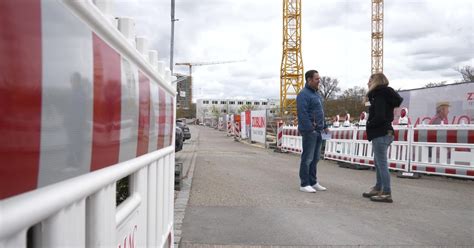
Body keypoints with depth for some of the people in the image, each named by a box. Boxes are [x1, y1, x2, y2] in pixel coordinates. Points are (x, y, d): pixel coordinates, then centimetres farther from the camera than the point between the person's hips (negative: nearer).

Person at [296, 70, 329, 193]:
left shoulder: (316, 93, 18)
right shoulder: (304, 94, -12)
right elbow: (302, 113, -20)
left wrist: (325, 126, 19)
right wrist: (310, 128, -24)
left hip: (318, 131, 9)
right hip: (309, 131, -9)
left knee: (315, 158, 13)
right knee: (307, 158, -4)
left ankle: (313, 182, 22)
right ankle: (304, 184, 3)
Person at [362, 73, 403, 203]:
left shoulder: (379, 96, -14)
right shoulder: (385, 95, 16)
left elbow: (379, 117, -23)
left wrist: (368, 125, -8)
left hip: (380, 134, -10)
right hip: (385, 132, 10)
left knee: (381, 163, -6)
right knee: (378, 163, 17)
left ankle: (387, 193, -3)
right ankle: (378, 189, 28)